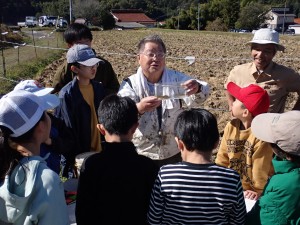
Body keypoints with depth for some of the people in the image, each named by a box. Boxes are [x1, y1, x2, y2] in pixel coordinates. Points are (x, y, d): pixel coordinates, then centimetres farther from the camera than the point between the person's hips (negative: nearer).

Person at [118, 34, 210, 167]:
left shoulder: (175, 78, -1)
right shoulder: (130, 84, -7)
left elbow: (203, 92, -16)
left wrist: (197, 88, -41)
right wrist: (139, 108, -45)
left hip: (174, 155, 2)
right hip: (140, 156, -2)